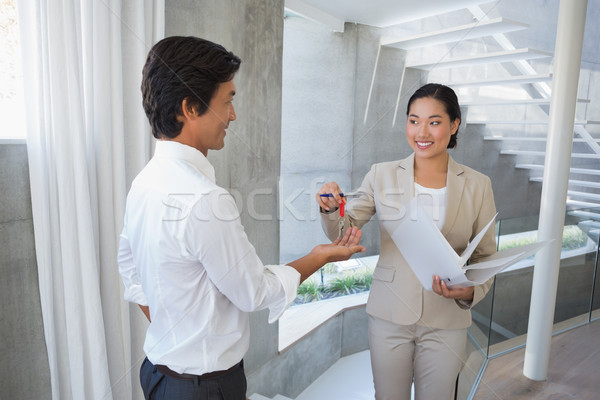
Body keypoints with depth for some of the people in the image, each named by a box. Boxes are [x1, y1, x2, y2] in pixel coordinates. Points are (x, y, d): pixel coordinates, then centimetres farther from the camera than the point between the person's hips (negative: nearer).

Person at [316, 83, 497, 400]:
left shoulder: (477, 186, -4)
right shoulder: (382, 175, -5)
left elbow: (486, 257, 2)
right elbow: (343, 232, -3)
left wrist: (470, 292, -17)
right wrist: (330, 209, -24)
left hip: (446, 322, 0)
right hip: (389, 316, 0)